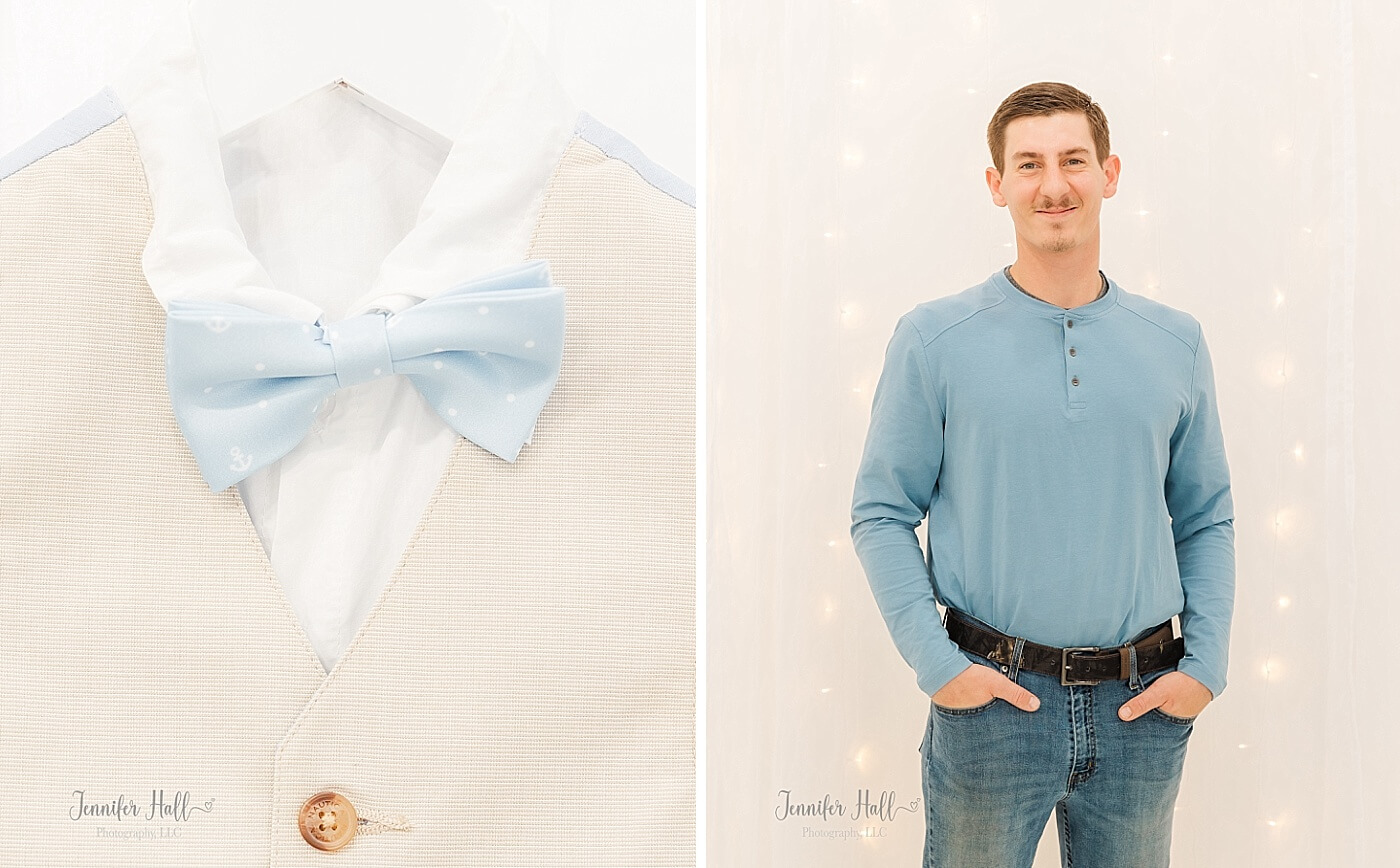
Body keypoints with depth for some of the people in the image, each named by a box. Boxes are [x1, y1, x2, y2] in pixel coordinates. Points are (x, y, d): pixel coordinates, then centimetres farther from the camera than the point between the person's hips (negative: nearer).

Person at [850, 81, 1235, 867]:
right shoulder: (935, 339, -3)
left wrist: (1206, 665, -1)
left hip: (1142, 710, 3)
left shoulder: (1177, 343, 6)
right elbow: (882, 514, -2)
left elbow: (1208, 520, 10)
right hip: (991, 701, -2)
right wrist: (935, 661, -11)